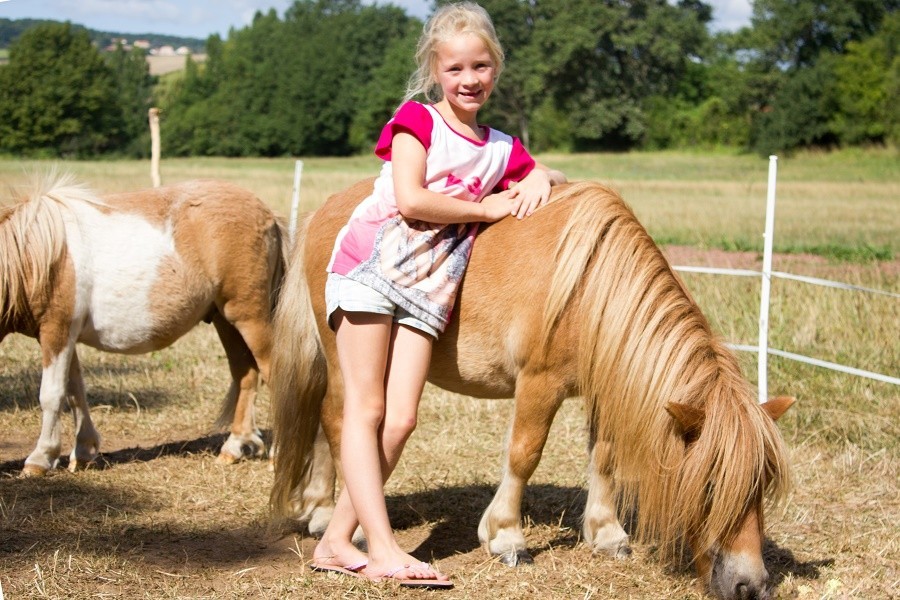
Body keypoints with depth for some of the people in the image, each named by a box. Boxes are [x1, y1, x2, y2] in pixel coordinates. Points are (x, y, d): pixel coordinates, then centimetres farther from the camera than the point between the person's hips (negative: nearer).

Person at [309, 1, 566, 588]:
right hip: (371, 266, -5)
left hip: (429, 286, 5)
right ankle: (382, 548, -10)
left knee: (401, 419, -4)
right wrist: (487, 209, -5)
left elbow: (551, 178, 30)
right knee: (366, 409, -6)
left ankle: (337, 541, 4)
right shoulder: (418, 120, 0)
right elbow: (410, 200, -13)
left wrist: (539, 180, 6)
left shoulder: (503, 149, 14)